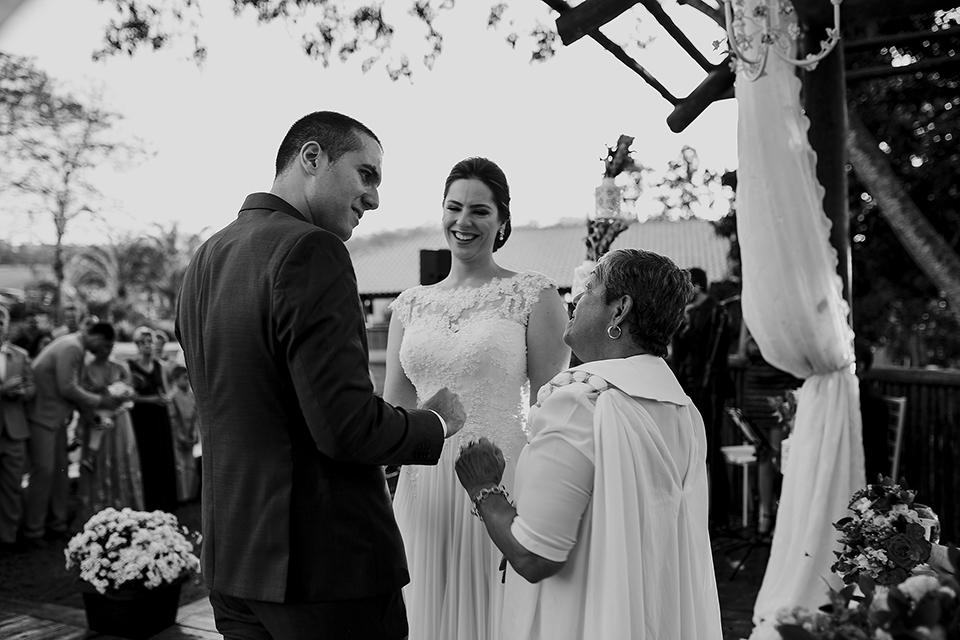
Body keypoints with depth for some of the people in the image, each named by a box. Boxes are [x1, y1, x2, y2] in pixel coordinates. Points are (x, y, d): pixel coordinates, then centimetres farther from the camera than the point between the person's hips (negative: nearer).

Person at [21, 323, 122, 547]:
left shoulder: (75, 346, 11)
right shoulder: (71, 347, -20)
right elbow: (67, 389, -22)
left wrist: (89, 410, 5)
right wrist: (99, 401, -13)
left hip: (57, 417, 10)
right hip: (43, 417, -10)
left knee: (60, 471, 11)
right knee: (43, 471, -6)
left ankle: (57, 524, 19)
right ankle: (33, 532, 3)